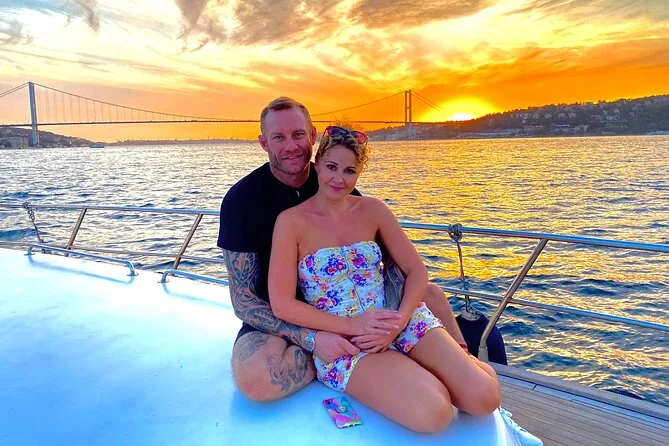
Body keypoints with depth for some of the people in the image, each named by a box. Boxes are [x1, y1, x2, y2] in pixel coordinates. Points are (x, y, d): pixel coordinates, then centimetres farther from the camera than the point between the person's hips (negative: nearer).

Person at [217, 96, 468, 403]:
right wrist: (310, 339, -32)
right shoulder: (242, 199, -16)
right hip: (276, 317, -3)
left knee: (430, 294, -8)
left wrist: (391, 315, -27)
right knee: (254, 377, -35)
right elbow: (242, 299, -18)